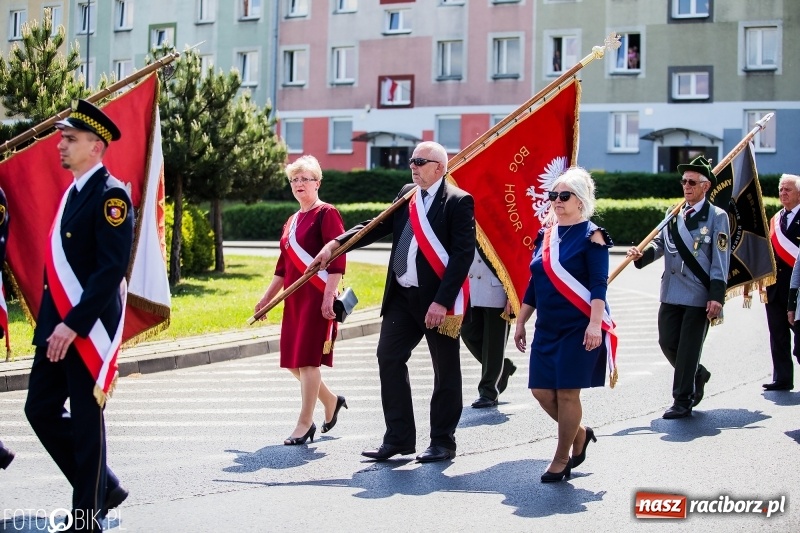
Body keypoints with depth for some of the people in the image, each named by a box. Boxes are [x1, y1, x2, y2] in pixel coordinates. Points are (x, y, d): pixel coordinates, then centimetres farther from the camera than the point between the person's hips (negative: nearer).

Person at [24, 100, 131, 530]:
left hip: (89, 329, -9)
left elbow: (112, 270, -20)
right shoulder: (72, 191, 14)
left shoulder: (110, 195, -13)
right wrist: (52, 322, 12)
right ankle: (103, 486, 25)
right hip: (57, 325, 9)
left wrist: (74, 325, -22)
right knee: (41, 410, 11)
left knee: (86, 421, 0)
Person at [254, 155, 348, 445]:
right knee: (292, 361, 8)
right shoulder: (292, 221, 17)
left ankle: (305, 423, 2)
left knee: (307, 359, -6)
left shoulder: (326, 214, -6)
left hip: (317, 298, -8)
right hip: (294, 300, 8)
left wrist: (328, 296, -21)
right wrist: (266, 298, 16)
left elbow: (337, 259, -14)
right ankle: (331, 400, 28)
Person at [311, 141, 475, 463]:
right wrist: (336, 243, 3)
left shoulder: (458, 202, -11)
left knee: (445, 371, 4)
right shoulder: (406, 195, 11)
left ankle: (443, 442, 16)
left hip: (439, 300, -7)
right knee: (389, 358, 5)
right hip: (402, 296, 7)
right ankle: (399, 438, 13)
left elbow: (463, 255, -16)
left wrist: (442, 301, -21)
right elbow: (379, 226, 16)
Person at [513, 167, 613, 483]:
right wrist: (520, 322, 15)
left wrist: (595, 324, -23)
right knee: (541, 390, 3)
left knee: (567, 392, -3)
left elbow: (599, 285, -14)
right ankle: (579, 434, 28)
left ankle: (561, 460, 11)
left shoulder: (591, 236, -7)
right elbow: (534, 284, 16)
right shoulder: (545, 235, 11)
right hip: (547, 328, 7)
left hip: (578, 328, -6)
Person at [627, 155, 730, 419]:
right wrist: (642, 254, -11)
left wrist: (717, 296, -14)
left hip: (699, 296, -6)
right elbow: (660, 243, 11)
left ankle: (683, 401, 9)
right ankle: (697, 375, 34)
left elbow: (720, 260, -7)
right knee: (667, 342, 8)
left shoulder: (717, 217, -2)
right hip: (671, 293, 6)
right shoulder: (674, 216, 15)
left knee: (688, 348, -2)